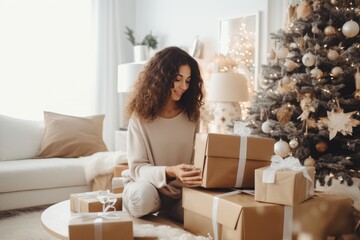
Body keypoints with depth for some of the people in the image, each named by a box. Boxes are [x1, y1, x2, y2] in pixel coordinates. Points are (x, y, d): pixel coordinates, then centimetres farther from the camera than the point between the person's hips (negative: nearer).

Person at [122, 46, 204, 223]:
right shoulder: (140, 116, -8)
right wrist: (169, 172, -32)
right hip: (150, 189, -3)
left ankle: (164, 209, 3)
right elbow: (137, 167, -13)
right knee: (144, 194, -37)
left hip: (182, 193, 3)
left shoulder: (191, 115, 1)